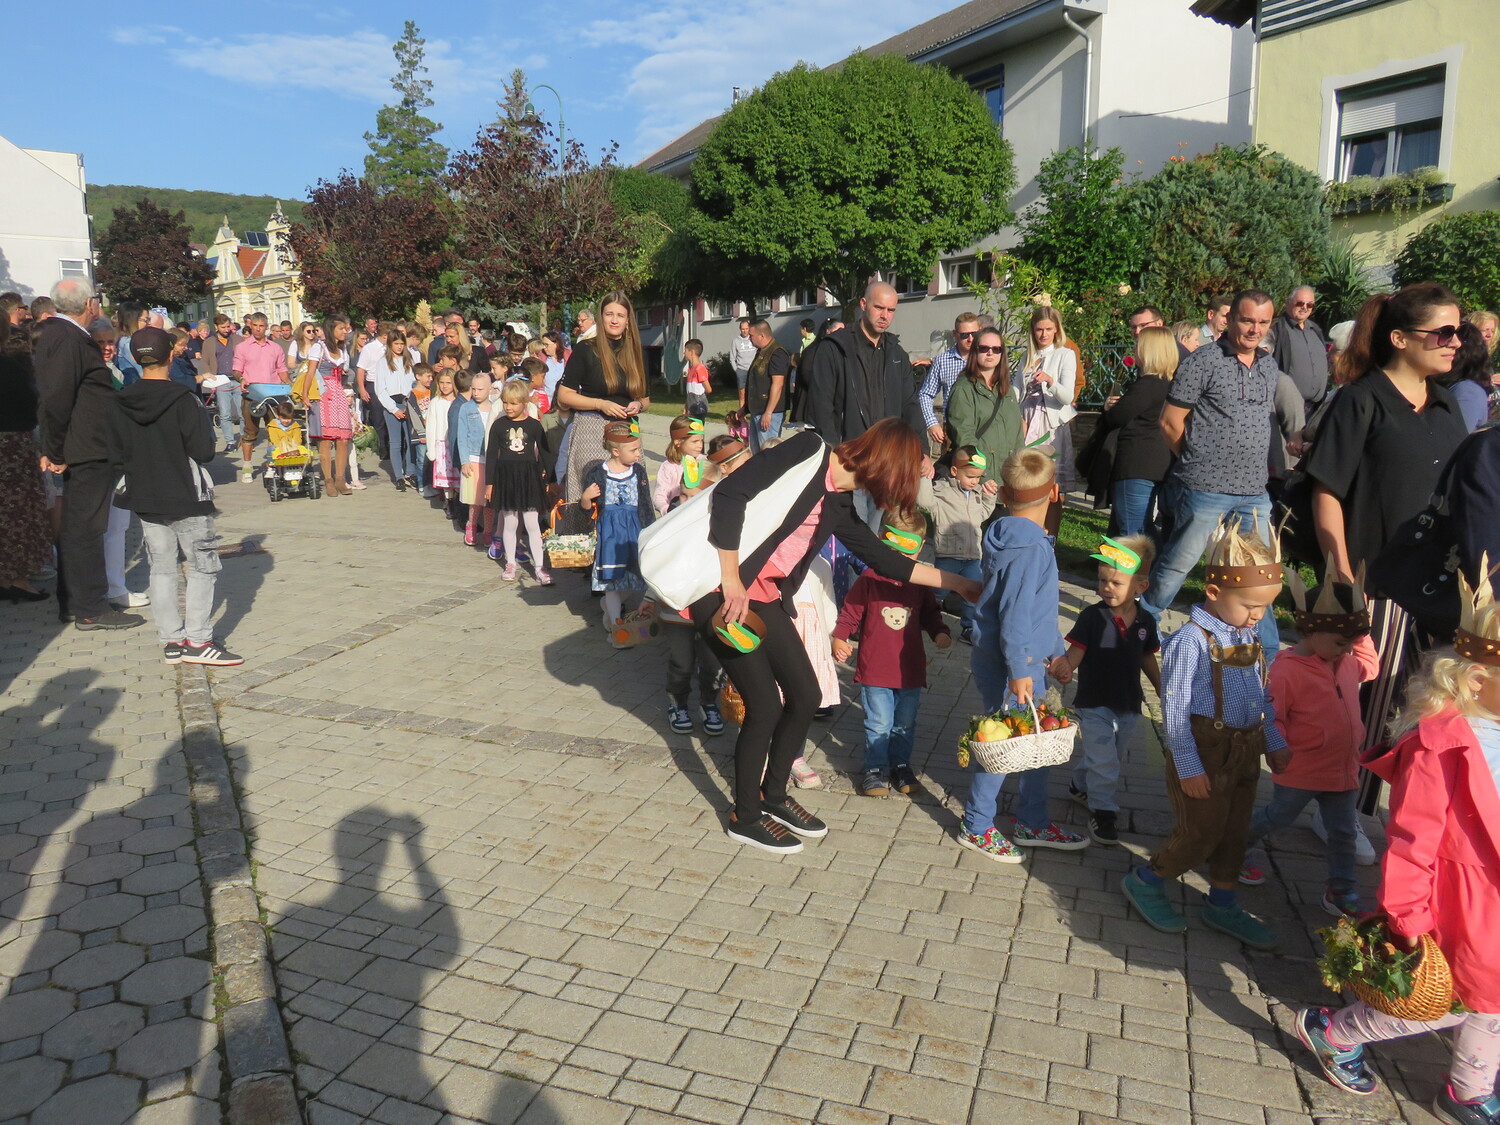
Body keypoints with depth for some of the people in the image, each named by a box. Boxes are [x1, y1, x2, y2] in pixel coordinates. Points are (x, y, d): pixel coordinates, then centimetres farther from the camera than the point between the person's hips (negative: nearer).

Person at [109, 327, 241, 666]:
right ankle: (198, 640, 0)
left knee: (161, 569, 11)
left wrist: (139, 474, 19)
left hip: (145, 499, 5)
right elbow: (203, 451, -16)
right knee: (202, 566, 3)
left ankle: (171, 640, 14)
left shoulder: (123, 403, 1)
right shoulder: (183, 400, -14)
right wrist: (205, 419, 1)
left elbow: (116, 456, 3)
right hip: (186, 498, -5)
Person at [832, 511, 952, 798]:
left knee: (905, 724, 14)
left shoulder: (920, 583, 5)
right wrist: (839, 638, -16)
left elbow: (930, 614, 15)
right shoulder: (869, 579, -6)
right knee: (879, 725, 2)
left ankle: (900, 764, 31)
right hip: (874, 670, -3)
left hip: (910, 669, 3)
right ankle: (874, 768, 17)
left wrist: (940, 633, -3)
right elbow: (850, 612, -3)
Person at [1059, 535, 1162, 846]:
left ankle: (1080, 786, 42)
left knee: (1111, 758, 19)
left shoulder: (1146, 621, -2)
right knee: (1103, 760, -6)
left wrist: (1164, 693, 16)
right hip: (1095, 704, -5)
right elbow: (1074, 655, -14)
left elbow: (1148, 660, 11)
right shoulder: (1092, 616, -14)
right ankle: (1103, 812, 12)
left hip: (1128, 705, 5)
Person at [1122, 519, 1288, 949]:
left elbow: (1263, 698, 17)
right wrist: (1188, 767, -19)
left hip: (1245, 752, 7)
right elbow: (1174, 709, -19)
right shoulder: (1191, 641, -19)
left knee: (1234, 831, 17)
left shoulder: (1249, 638, 4)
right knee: (1201, 832, 0)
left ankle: (1222, 904, 35)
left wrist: (1275, 743, 16)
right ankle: (1145, 882, 22)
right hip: (1203, 752, -7)